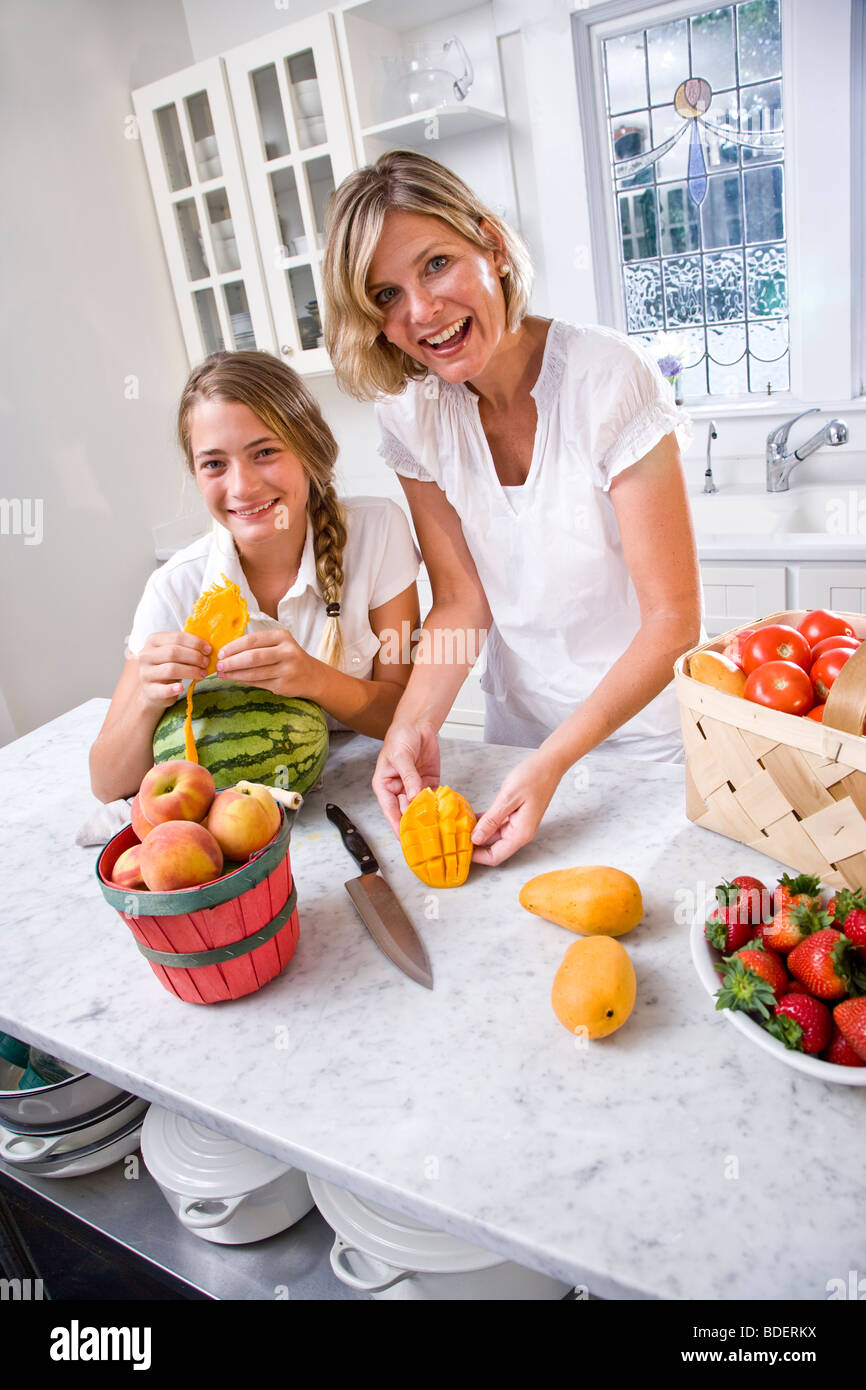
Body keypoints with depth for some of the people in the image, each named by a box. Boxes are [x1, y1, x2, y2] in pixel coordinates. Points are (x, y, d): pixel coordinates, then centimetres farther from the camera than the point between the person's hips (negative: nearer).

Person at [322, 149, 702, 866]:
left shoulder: (610, 377, -23)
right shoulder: (413, 412, -9)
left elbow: (674, 618, -22)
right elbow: (462, 602, -6)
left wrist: (554, 760, -32)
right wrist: (415, 723, -23)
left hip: (648, 724, -3)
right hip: (520, 723, 4)